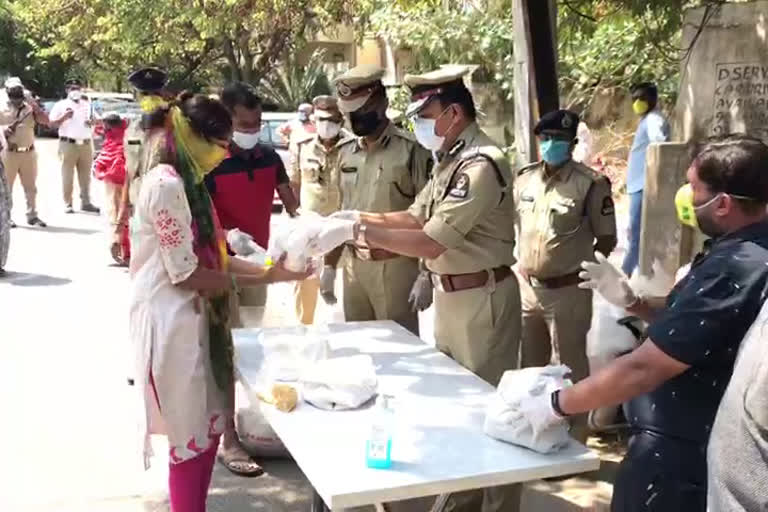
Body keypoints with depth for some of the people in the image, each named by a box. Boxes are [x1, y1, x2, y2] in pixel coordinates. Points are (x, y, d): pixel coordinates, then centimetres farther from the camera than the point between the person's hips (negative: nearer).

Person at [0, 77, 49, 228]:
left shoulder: (30, 109, 7)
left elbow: (45, 121, -5)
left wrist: (34, 105, -12)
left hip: (29, 153, 3)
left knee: (30, 187, 7)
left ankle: (32, 215, 14)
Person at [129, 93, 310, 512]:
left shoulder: (189, 184, 13)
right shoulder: (166, 185, -18)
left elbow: (212, 257, 12)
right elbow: (185, 274, -19)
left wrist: (268, 269, 0)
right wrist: (264, 279, -13)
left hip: (193, 319, 9)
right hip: (170, 323, -9)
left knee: (208, 428, 15)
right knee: (192, 437, 1)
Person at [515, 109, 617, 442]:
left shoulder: (591, 184, -13)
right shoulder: (524, 178, 5)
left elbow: (607, 239, -7)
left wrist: (581, 273, -6)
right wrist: (521, 266, 11)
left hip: (567, 291, -6)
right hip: (527, 287, 6)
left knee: (569, 370, 6)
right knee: (530, 366, 20)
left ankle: (574, 439, 21)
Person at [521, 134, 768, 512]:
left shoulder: (732, 270, -29)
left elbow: (644, 369, -28)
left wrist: (556, 406, -19)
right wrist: (631, 301, 4)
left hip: (680, 454, -9)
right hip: (699, 442, 9)